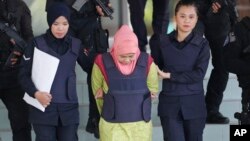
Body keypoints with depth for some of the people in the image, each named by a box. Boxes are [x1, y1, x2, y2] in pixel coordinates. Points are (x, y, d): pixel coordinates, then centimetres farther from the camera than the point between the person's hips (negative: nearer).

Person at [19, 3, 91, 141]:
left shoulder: (76, 44, 6)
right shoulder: (37, 44, -2)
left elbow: (89, 67, 17)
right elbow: (24, 74, -1)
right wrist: (35, 93, -16)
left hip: (69, 108, 2)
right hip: (43, 107, -2)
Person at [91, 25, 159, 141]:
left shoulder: (146, 63, -9)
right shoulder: (103, 63, -12)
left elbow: (152, 89, 7)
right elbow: (97, 92, 4)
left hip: (141, 125, 2)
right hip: (112, 126, -2)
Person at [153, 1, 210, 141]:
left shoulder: (202, 44, -3)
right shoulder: (163, 42, 2)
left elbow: (199, 74, -13)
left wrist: (169, 75, -13)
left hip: (194, 104, 0)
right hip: (170, 103, 0)